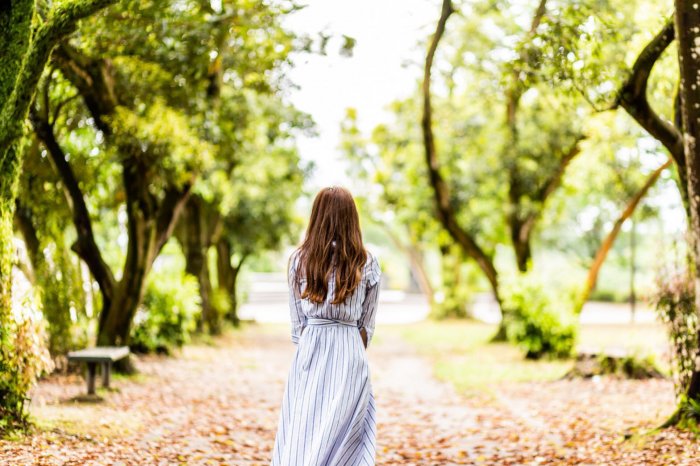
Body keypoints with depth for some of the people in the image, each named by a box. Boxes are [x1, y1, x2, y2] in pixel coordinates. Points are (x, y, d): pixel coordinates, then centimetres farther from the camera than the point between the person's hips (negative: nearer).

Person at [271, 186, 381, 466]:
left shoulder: (299, 259, 2)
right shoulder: (367, 264, 0)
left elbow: (297, 321, 5)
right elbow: (367, 325, 5)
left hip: (309, 353, 1)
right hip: (349, 353, -1)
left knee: (299, 438, 5)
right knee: (341, 441, 1)